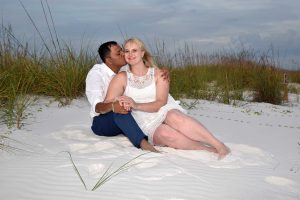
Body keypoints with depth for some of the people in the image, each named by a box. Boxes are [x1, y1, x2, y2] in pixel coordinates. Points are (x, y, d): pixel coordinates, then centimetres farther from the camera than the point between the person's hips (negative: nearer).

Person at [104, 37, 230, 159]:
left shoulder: (158, 74, 5)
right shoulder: (121, 78, 5)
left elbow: (161, 103, -7)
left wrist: (136, 105, -23)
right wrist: (118, 103, -24)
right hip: (148, 125, 0)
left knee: (174, 117, -37)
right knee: (164, 133, -36)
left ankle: (219, 145, -38)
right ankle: (211, 151, -36)